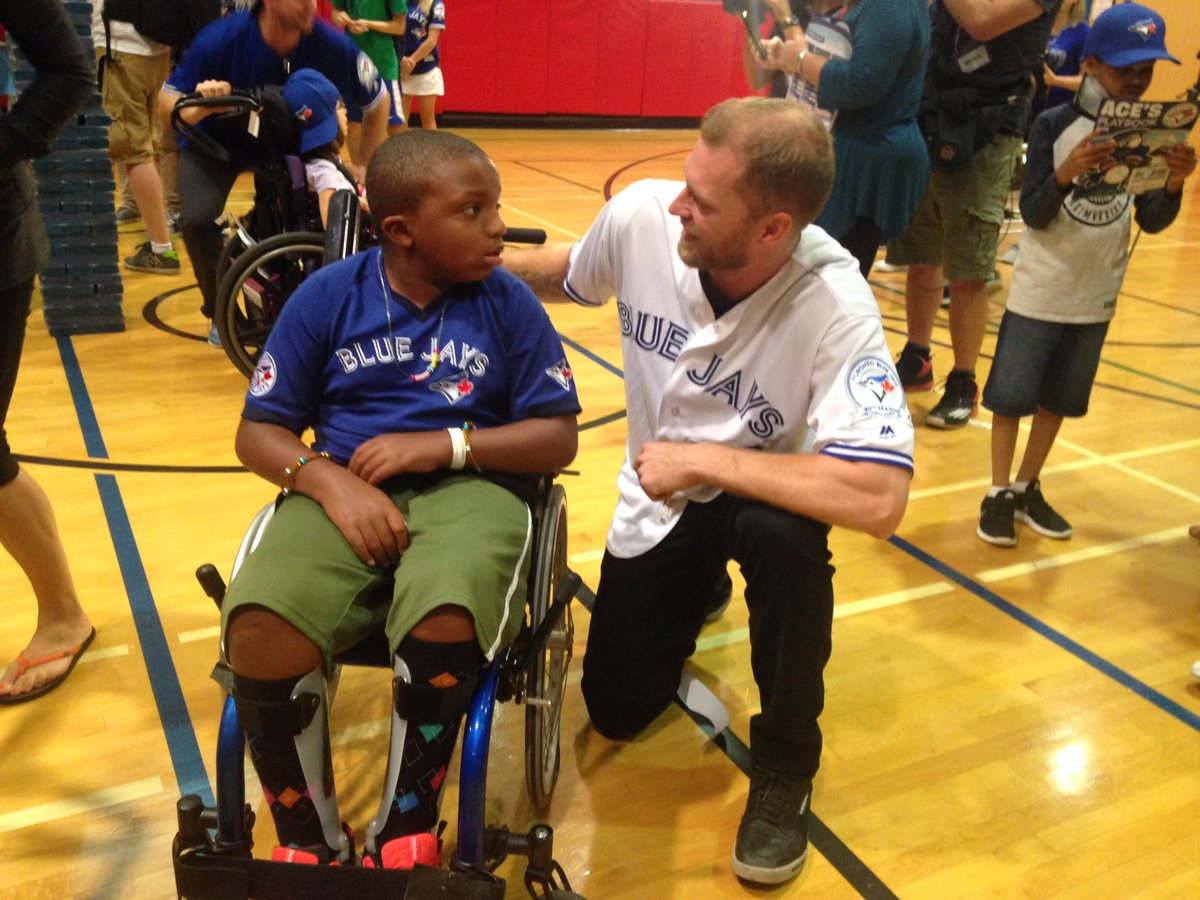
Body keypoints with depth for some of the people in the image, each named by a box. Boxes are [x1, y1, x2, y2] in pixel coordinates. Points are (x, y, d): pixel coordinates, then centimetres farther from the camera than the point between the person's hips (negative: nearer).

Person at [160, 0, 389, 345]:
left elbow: (377, 99, -8)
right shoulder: (221, 40, -29)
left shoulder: (331, 45, -25)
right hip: (216, 144, -2)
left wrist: (363, 165, -5)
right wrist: (200, 106, -46)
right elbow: (167, 102, -24)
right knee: (198, 219, -26)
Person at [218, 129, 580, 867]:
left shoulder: (508, 302, 2)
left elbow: (559, 439, 2)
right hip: (345, 490, 1)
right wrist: (328, 480, -15)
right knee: (260, 637, -28)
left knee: (444, 628, -35)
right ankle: (310, 844, 0)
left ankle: (404, 834, -5)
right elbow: (259, 432, 6)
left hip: (469, 487, -1)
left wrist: (444, 444, -12)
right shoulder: (327, 296, 4)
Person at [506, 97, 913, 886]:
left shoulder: (833, 303, -33)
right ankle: (699, 591, 41)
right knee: (617, 712, 8)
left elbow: (879, 499, -43)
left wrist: (701, 460, -37)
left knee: (782, 538, -41)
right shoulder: (641, 214, -22)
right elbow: (568, 271, 3)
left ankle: (786, 763, -11)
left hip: (762, 487, -3)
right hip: (659, 499, 4)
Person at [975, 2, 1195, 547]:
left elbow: (1151, 223, -1)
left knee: (1060, 399, 13)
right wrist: (1067, 174, -32)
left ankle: (1027, 489, 28)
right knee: (1011, 395, 4)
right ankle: (998, 493, 18)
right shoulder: (1054, 126, -11)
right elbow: (1033, 216, -14)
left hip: (1097, 296, 4)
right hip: (1040, 291, -4)